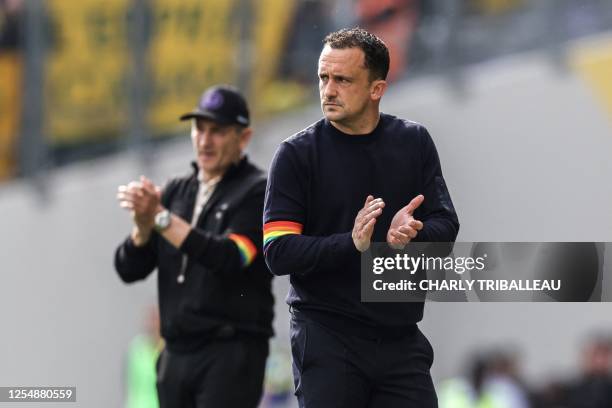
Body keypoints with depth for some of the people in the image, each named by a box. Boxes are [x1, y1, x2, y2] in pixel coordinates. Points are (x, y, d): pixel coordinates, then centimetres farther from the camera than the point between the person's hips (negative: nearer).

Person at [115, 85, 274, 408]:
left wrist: (161, 218, -23)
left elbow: (230, 257, -19)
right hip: (176, 354, 7)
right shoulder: (177, 191, 16)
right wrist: (143, 224, -12)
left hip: (231, 354, -7)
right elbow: (129, 269, 9)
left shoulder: (257, 191, -3)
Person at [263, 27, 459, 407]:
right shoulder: (296, 154, -4)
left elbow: (446, 226, 3)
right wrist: (352, 244, -25)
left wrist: (411, 234, -20)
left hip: (401, 337, 3)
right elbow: (278, 252, -11)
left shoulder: (414, 141, 6)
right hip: (326, 339, -3)